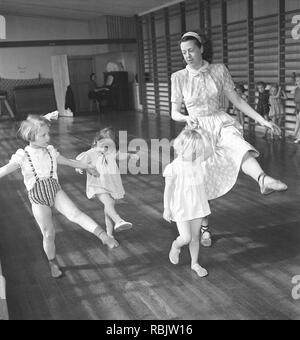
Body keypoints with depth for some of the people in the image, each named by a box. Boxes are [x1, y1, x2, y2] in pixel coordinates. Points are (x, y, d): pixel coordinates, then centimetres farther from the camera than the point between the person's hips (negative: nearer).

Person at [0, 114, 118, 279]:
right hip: (38, 198, -2)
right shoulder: (22, 156, -10)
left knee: (74, 213, -25)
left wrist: (87, 167, 30)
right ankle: (53, 264, 26)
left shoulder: (51, 151, 4)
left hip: (55, 191, 2)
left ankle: (103, 235, -33)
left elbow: (68, 161, 19)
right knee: (48, 234, 4)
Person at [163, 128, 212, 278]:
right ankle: (176, 246, 30)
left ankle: (195, 263, 31)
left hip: (197, 206, 5)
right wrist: (166, 209, -7)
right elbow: (168, 190, -10)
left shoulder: (196, 161, -1)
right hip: (181, 209, -5)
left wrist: (201, 137, 1)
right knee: (186, 238, -5)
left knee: (195, 236, 14)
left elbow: (209, 151, 15)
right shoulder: (174, 168, -17)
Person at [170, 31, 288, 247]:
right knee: (201, 182, 5)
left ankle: (264, 180, -66)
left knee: (240, 149, -35)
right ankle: (205, 227, 27)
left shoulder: (219, 70, 0)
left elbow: (237, 100, 4)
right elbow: (175, 113, 2)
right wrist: (187, 118, -21)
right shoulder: (179, 77, -1)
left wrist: (262, 120, -1)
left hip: (221, 123, 0)